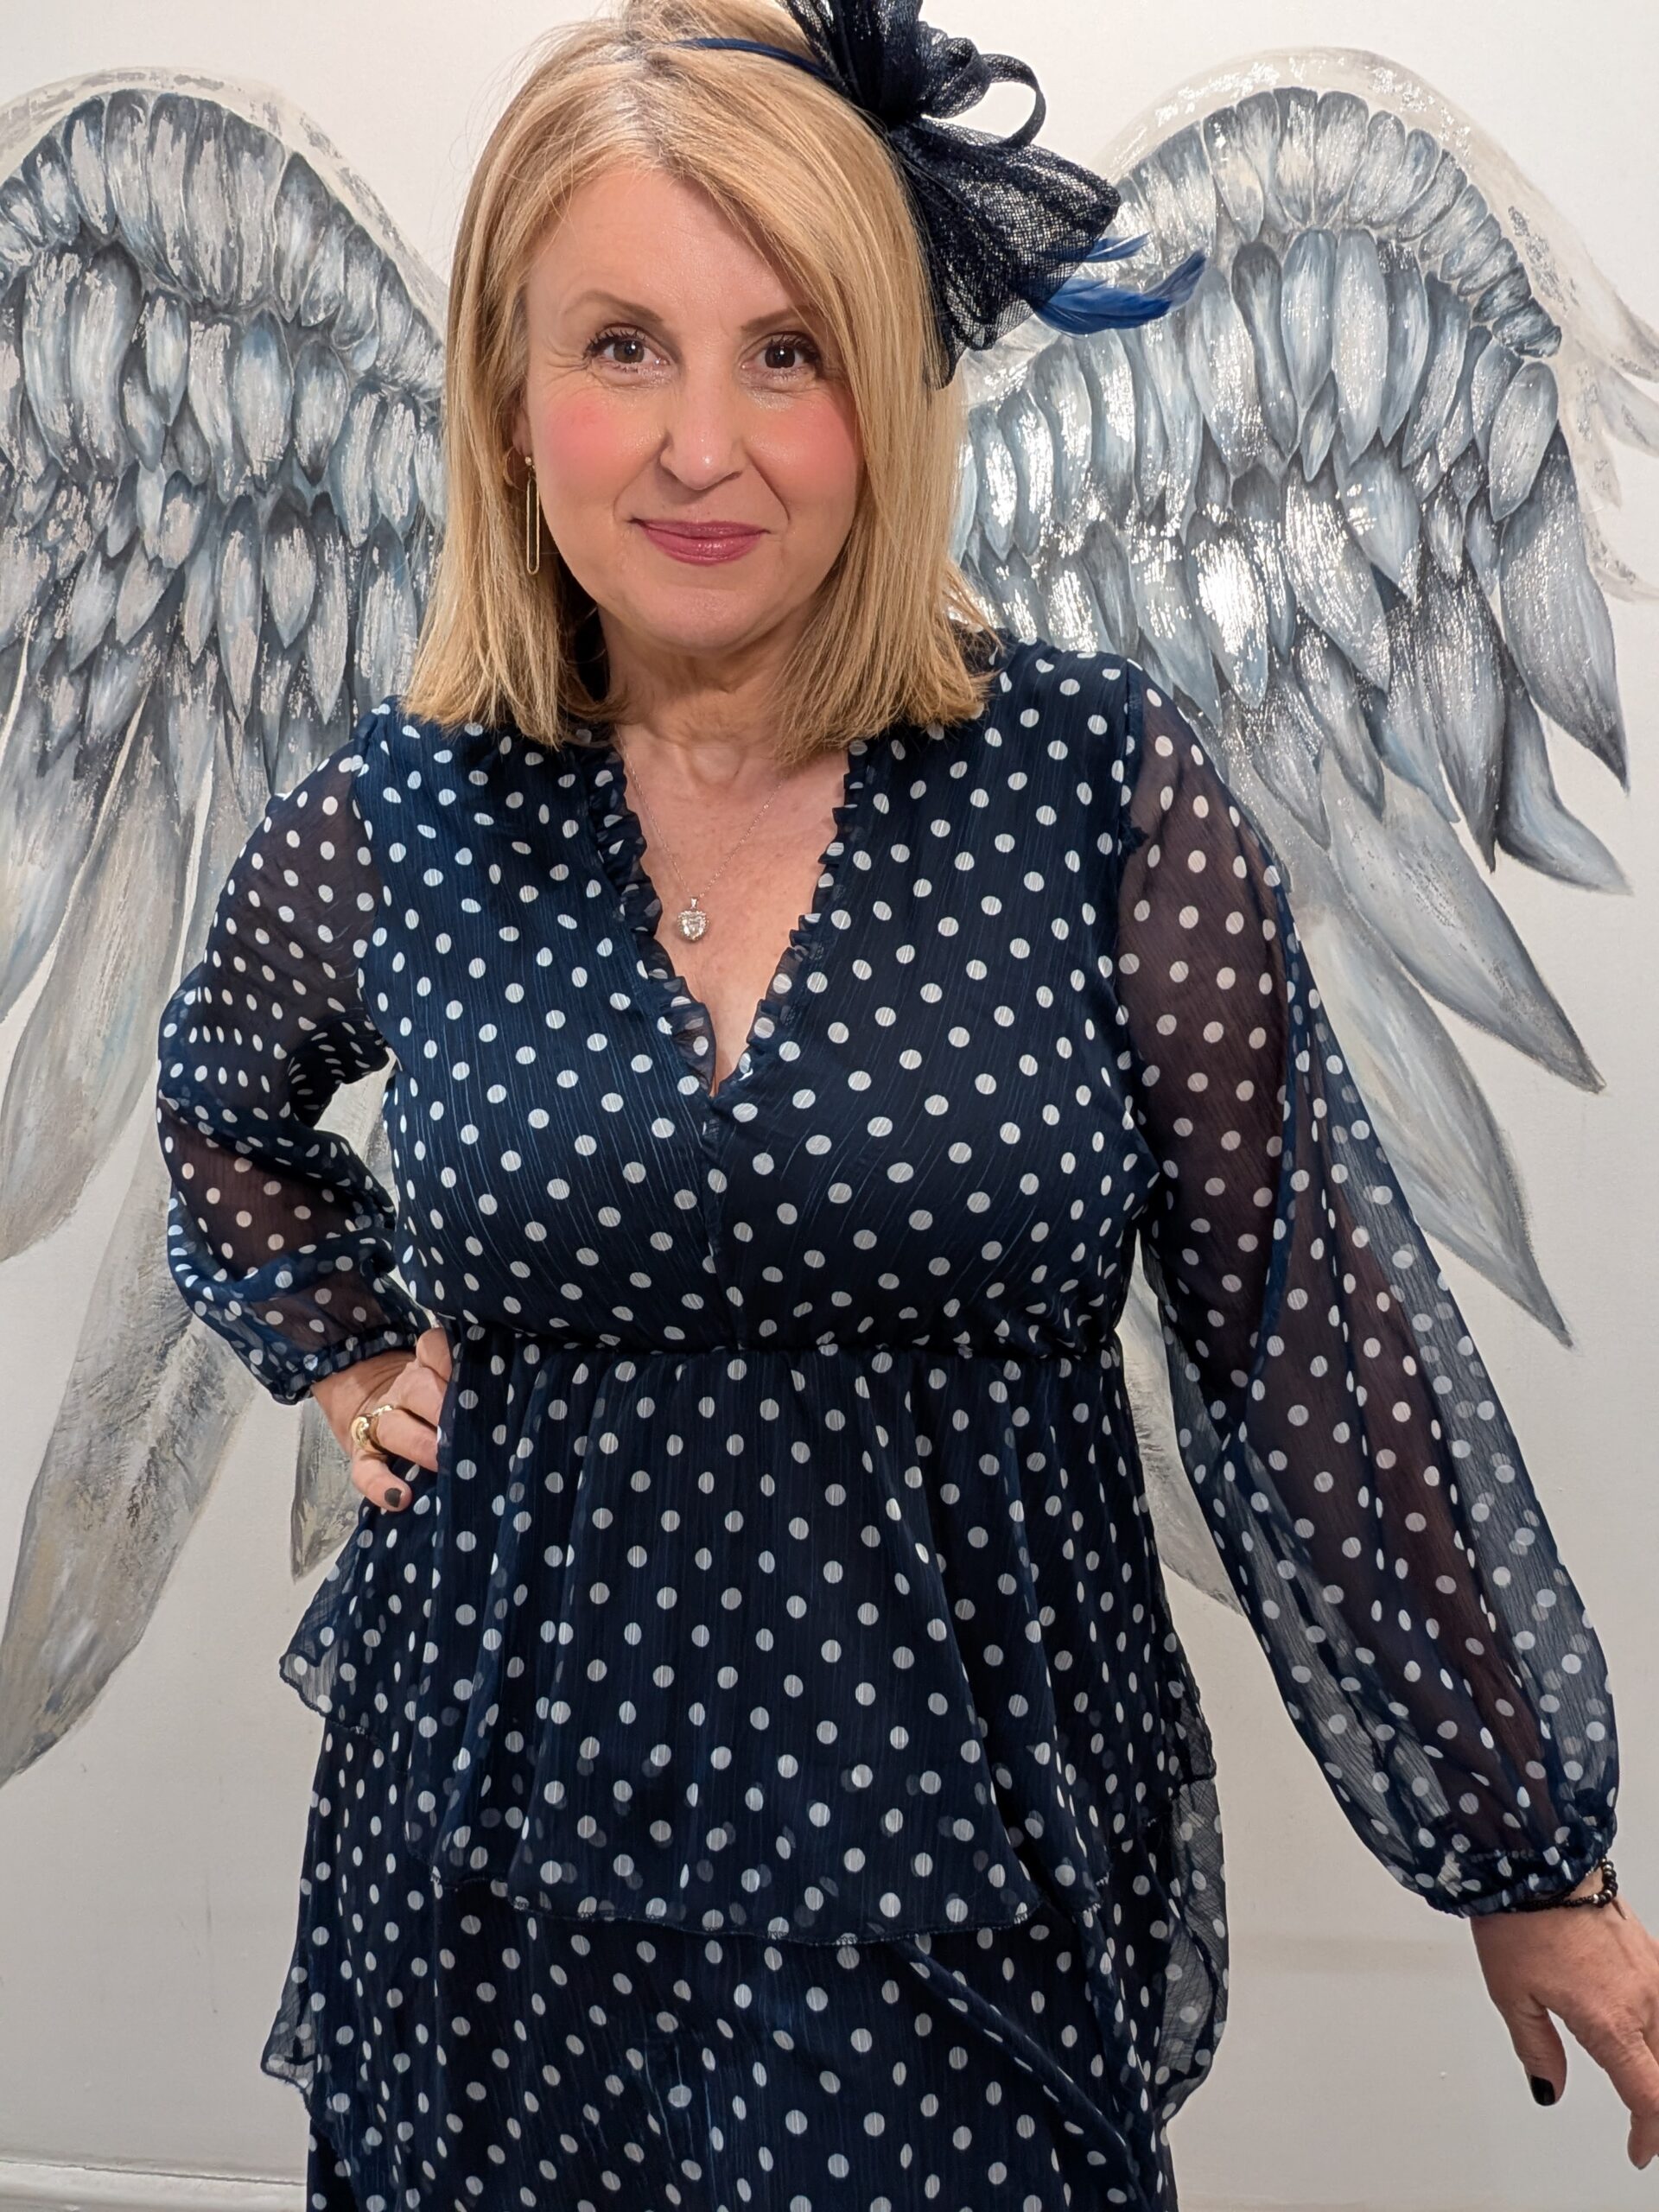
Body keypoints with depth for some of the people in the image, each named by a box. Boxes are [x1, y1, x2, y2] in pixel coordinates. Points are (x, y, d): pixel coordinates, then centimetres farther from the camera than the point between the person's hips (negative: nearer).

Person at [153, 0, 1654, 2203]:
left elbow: (1330, 1347, -8)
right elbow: (225, 1109, 19)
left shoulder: (1104, 786, -11)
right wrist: (355, 1356, 6)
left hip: (977, 1866, -2)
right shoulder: (397, 825, -4)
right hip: (516, 1860, 3)